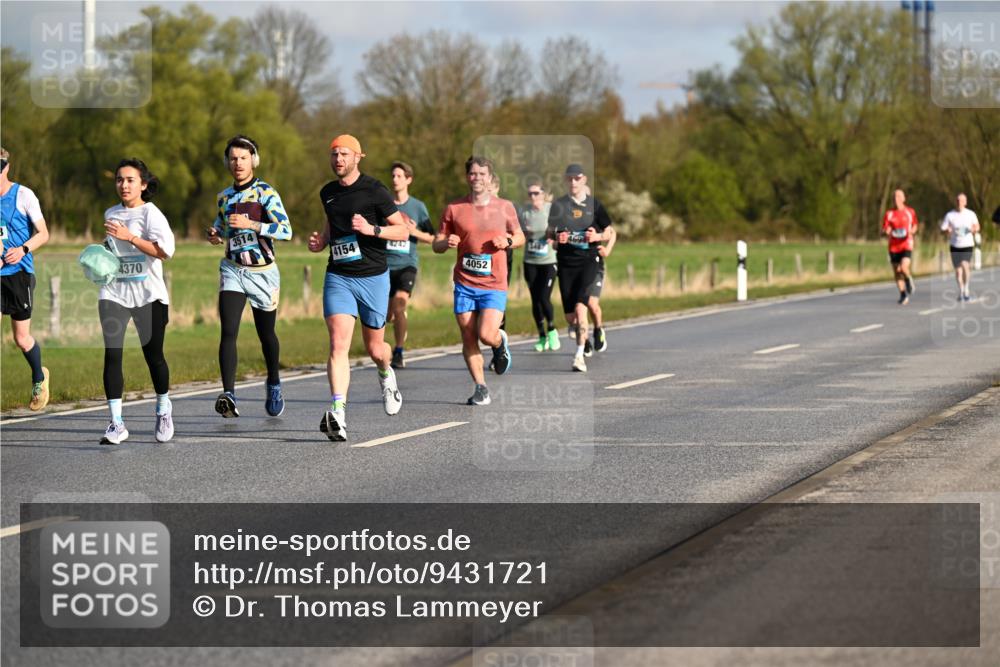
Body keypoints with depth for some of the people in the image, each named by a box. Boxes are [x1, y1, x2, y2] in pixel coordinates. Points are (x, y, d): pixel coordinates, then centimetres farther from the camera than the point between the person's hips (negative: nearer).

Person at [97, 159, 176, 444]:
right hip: (114, 292, 4)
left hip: (148, 294, -4)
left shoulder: (150, 214, -6)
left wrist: (130, 237, -26)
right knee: (112, 354, -9)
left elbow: (165, 251, -20)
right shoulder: (111, 214, 12)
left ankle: (163, 410, 30)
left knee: (153, 355, 4)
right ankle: (116, 423, -9)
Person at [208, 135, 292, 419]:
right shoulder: (225, 196, 9)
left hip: (262, 273, -3)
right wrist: (217, 235, 5)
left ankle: (274, 384, 38)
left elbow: (285, 230, -19)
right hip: (233, 269, 3)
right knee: (228, 332, -16)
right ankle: (228, 395, -23)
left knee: (266, 335, 11)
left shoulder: (266, 193, -8)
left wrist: (250, 224, -27)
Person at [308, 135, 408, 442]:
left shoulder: (374, 190, -7)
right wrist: (322, 241, 7)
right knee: (338, 344, -17)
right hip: (338, 278, 3)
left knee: (375, 349, 10)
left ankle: (386, 374, 48)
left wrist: (372, 229, -22)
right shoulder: (328, 193, 9)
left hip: (373, 278, -3)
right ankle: (338, 413, -28)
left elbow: (403, 231, -6)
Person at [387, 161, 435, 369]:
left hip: (407, 264, -2)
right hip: (385, 264, 2)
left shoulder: (418, 207, 4)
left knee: (399, 305, -21)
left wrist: (414, 231, -10)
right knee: (387, 314, 6)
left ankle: (398, 352, -14)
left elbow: (431, 238, 9)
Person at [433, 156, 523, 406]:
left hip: (494, 285, -1)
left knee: (486, 335, -16)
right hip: (464, 284, 1)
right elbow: (436, 245, 9)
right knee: (468, 338, 0)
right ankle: (481, 388, 12)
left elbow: (520, 237, 16)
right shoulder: (453, 209, 3)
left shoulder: (504, 207, 4)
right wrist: (447, 242, -15)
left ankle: (500, 342, 21)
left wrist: (508, 241, -7)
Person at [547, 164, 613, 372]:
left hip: (588, 261, -2)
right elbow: (549, 232, 14)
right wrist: (556, 236, -9)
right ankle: (584, 338, 35)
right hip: (566, 263, 2)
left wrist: (597, 236, -10)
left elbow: (609, 232, 11)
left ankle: (579, 355, -21)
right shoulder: (558, 205, 7)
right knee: (570, 315, 2)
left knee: (580, 305, -21)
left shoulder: (594, 204, 4)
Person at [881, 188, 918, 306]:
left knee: (904, 267, -22)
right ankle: (903, 295, 18)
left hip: (907, 245, -2)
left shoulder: (910, 212, 3)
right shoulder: (889, 213, 4)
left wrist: (912, 231, -6)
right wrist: (887, 231, -18)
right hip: (893, 246, 2)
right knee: (897, 272, 4)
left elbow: (914, 226, 16)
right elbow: (884, 230, 6)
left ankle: (909, 280, 12)